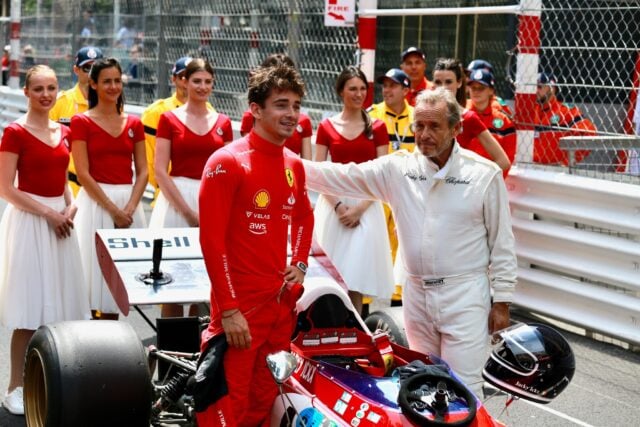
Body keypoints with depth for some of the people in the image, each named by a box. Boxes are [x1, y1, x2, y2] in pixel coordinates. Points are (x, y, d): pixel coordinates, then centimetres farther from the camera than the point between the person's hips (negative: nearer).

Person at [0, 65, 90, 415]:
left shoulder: (63, 132, 10)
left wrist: (69, 207, 0)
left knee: (56, 306, 9)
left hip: (59, 220, 6)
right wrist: (49, 213, -15)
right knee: (29, 312, -5)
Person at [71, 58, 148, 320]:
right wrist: (113, 209, -14)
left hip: (129, 202, 4)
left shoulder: (133, 124, 11)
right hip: (96, 202, -4)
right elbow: (83, 174, -8)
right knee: (99, 272, -4)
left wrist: (130, 208, -9)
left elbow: (143, 171, 7)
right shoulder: (81, 122, -1)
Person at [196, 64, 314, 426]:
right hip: (241, 305, -7)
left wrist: (300, 263, 9)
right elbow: (212, 239, -15)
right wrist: (229, 310, -18)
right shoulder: (227, 162, -12)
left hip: (283, 301, 7)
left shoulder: (295, 166, 9)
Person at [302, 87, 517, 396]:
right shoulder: (397, 167, 2)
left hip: (466, 295, -4)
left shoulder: (485, 174, -6)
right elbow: (341, 177, -1)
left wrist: (502, 301, -2)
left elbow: (502, 242, -2)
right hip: (416, 294, 4)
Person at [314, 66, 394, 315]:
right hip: (333, 204, 1)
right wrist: (338, 206, -10)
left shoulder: (377, 128, 4)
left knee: (357, 276, -4)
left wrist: (360, 208, -10)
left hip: (366, 206, -1)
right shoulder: (326, 127, 5)